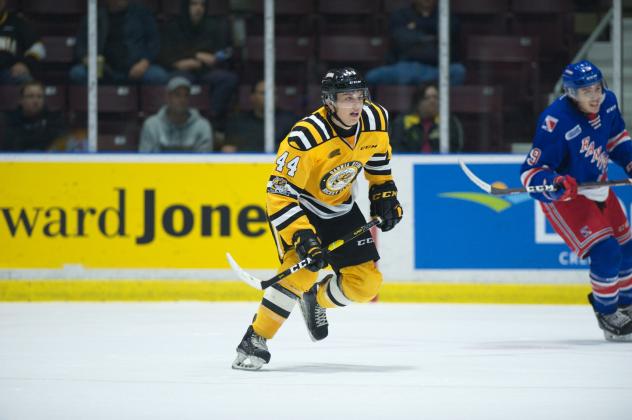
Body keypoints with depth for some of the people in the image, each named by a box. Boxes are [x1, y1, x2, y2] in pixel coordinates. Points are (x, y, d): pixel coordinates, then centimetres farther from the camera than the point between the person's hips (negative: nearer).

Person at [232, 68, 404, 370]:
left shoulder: (376, 119, -15)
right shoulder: (305, 138, -34)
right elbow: (280, 194, -31)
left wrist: (384, 196, 5)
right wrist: (302, 237, -39)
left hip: (339, 208, 6)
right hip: (296, 206, -6)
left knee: (365, 284, -2)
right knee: (301, 269, -28)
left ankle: (316, 299, 29)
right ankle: (255, 342, -17)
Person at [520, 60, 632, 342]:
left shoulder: (607, 103, -10)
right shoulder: (555, 122, -32)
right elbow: (532, 172, -27)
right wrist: (554, 184, -45)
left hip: (596, 184, 8)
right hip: (563, 195, -8)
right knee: (604, 251, -19)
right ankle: (607, 314, 2)